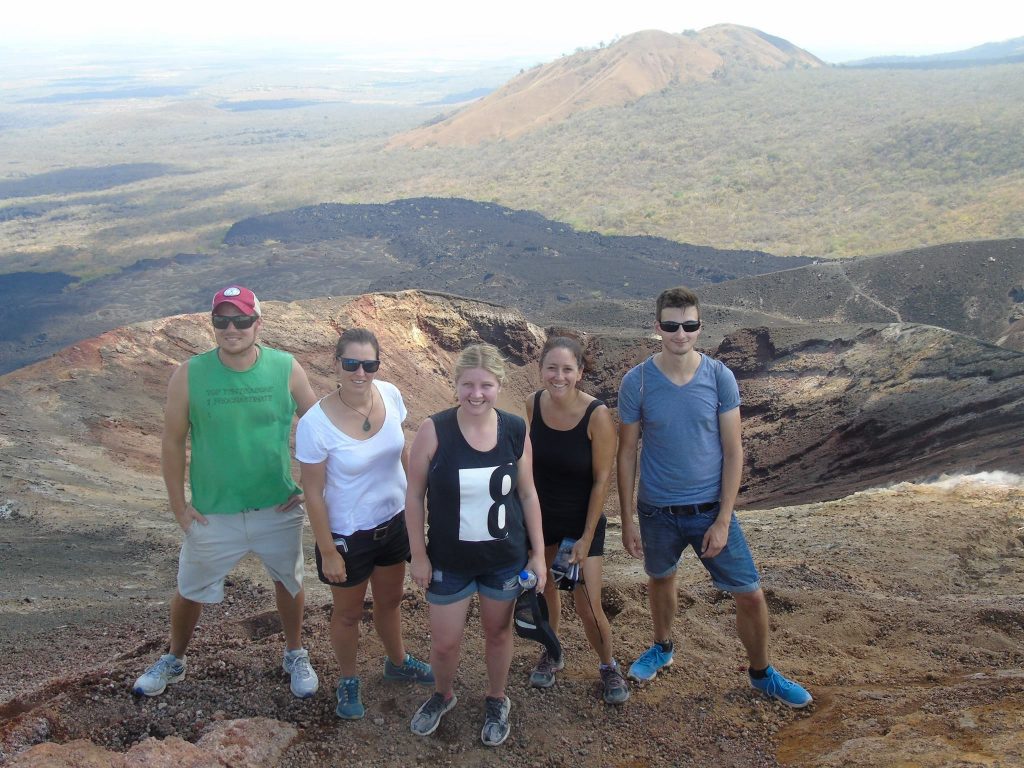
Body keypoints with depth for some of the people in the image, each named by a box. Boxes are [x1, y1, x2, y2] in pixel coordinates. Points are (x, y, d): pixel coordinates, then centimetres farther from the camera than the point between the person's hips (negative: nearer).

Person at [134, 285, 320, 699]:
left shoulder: (286, 369, -13)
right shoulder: (189, 375, -14)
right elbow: (173, 442, -4)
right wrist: (178, 505, -4)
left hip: (278, 509, 0)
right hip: (211, 513, 0)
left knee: (288, 581, 18)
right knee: (190, 590, 17)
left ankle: (295, 655, 44)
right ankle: (173, 660, 45)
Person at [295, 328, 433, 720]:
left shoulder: (390, 395, -14)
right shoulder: (315, 423, -28)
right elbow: (313, 493, -18)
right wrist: (328, 552, -13)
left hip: (393, 521, 5)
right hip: (348, 535, -4)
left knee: (390, 599, 28)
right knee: (348, 613, 20)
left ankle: (396, 661, 55)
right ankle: (348, 681, 47)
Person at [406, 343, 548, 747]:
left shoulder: (516, 430, -11)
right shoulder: (434, 430, -19)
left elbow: (528, 493, -1)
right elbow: (414, 495, -9)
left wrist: (538, 553, 1)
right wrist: (419, 554, -6)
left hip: (505, 557, 1)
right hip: (449, 559, -1)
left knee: (498, 632, 19)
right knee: (444, 642, 12)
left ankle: (496, 700, 47)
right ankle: (443, 695, 46)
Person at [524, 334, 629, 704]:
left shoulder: (597, 414, -22)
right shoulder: (533, 403, -11)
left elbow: (602, 478, -15)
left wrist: (587, 537, -12)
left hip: (581, 521, -3)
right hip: (541, 517, 4)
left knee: (588, 607, -1)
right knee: (545, 588, 18)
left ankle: (609, 666, 27)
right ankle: (551, 653, 45)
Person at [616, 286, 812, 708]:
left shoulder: (720, 377, -9)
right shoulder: (636, 382, -10)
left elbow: (733, 452, -6)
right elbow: (627, 453, -3)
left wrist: (723, 520, -10)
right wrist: (627, 520, -2)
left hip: (710, 509, 0)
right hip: (657, 511, 0)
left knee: (751, 596, 3)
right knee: (660, 579, 22)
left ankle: (762, 673, 29)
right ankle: (662, 647, 50)